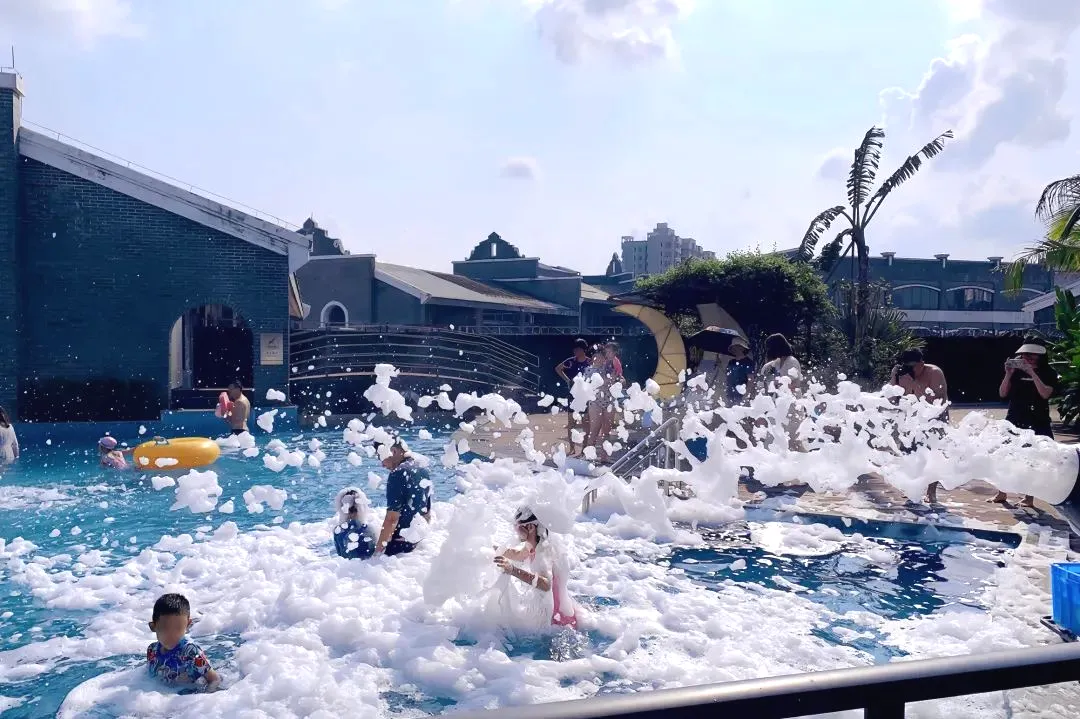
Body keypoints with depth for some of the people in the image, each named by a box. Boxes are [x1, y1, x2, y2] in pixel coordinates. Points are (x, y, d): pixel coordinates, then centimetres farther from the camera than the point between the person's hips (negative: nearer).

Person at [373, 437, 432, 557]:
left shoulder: (398, 474, -17)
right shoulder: (423, 471, 9)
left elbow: (392, 519, -20)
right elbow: (427, 514, 17)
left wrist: (378, 551, -16)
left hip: (399, 542, -8)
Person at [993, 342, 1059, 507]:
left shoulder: (1048, 373, -1)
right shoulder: (1017, 371, 3)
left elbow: (1046, 394, -17)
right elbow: (1002, 394, 0)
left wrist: (1032, 373, -21)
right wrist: (1008, 374, -12)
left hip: (1037, 422, -2)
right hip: (1014, 420, 3)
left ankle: (1029, 497, 10)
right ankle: (1001, 493, 16)